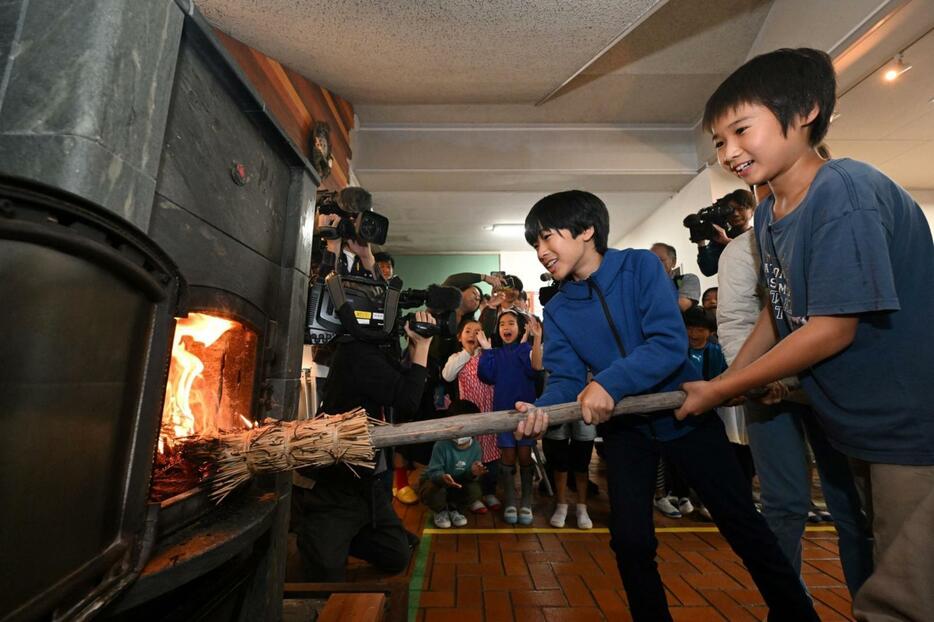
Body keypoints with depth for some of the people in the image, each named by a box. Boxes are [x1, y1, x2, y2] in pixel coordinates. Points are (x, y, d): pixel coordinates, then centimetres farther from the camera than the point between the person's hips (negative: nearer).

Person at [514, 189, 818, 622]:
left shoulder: (641, 265, -13)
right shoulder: (557, 311, -4)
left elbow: (670, 342, -24)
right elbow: (565, 379, -12)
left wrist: (609, 382, -36)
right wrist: (542, 409, -33)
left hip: (684, 412, -2)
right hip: (624, 427, 3)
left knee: (743, 525, 9)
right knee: (630, 541, 1)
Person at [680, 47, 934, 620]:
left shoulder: (845, 192, -23)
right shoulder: (768, 213, 2)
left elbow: (831, 330, -24)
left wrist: (720, 391, -15)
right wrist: (725, 380, 5)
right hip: (862, 423, 8)